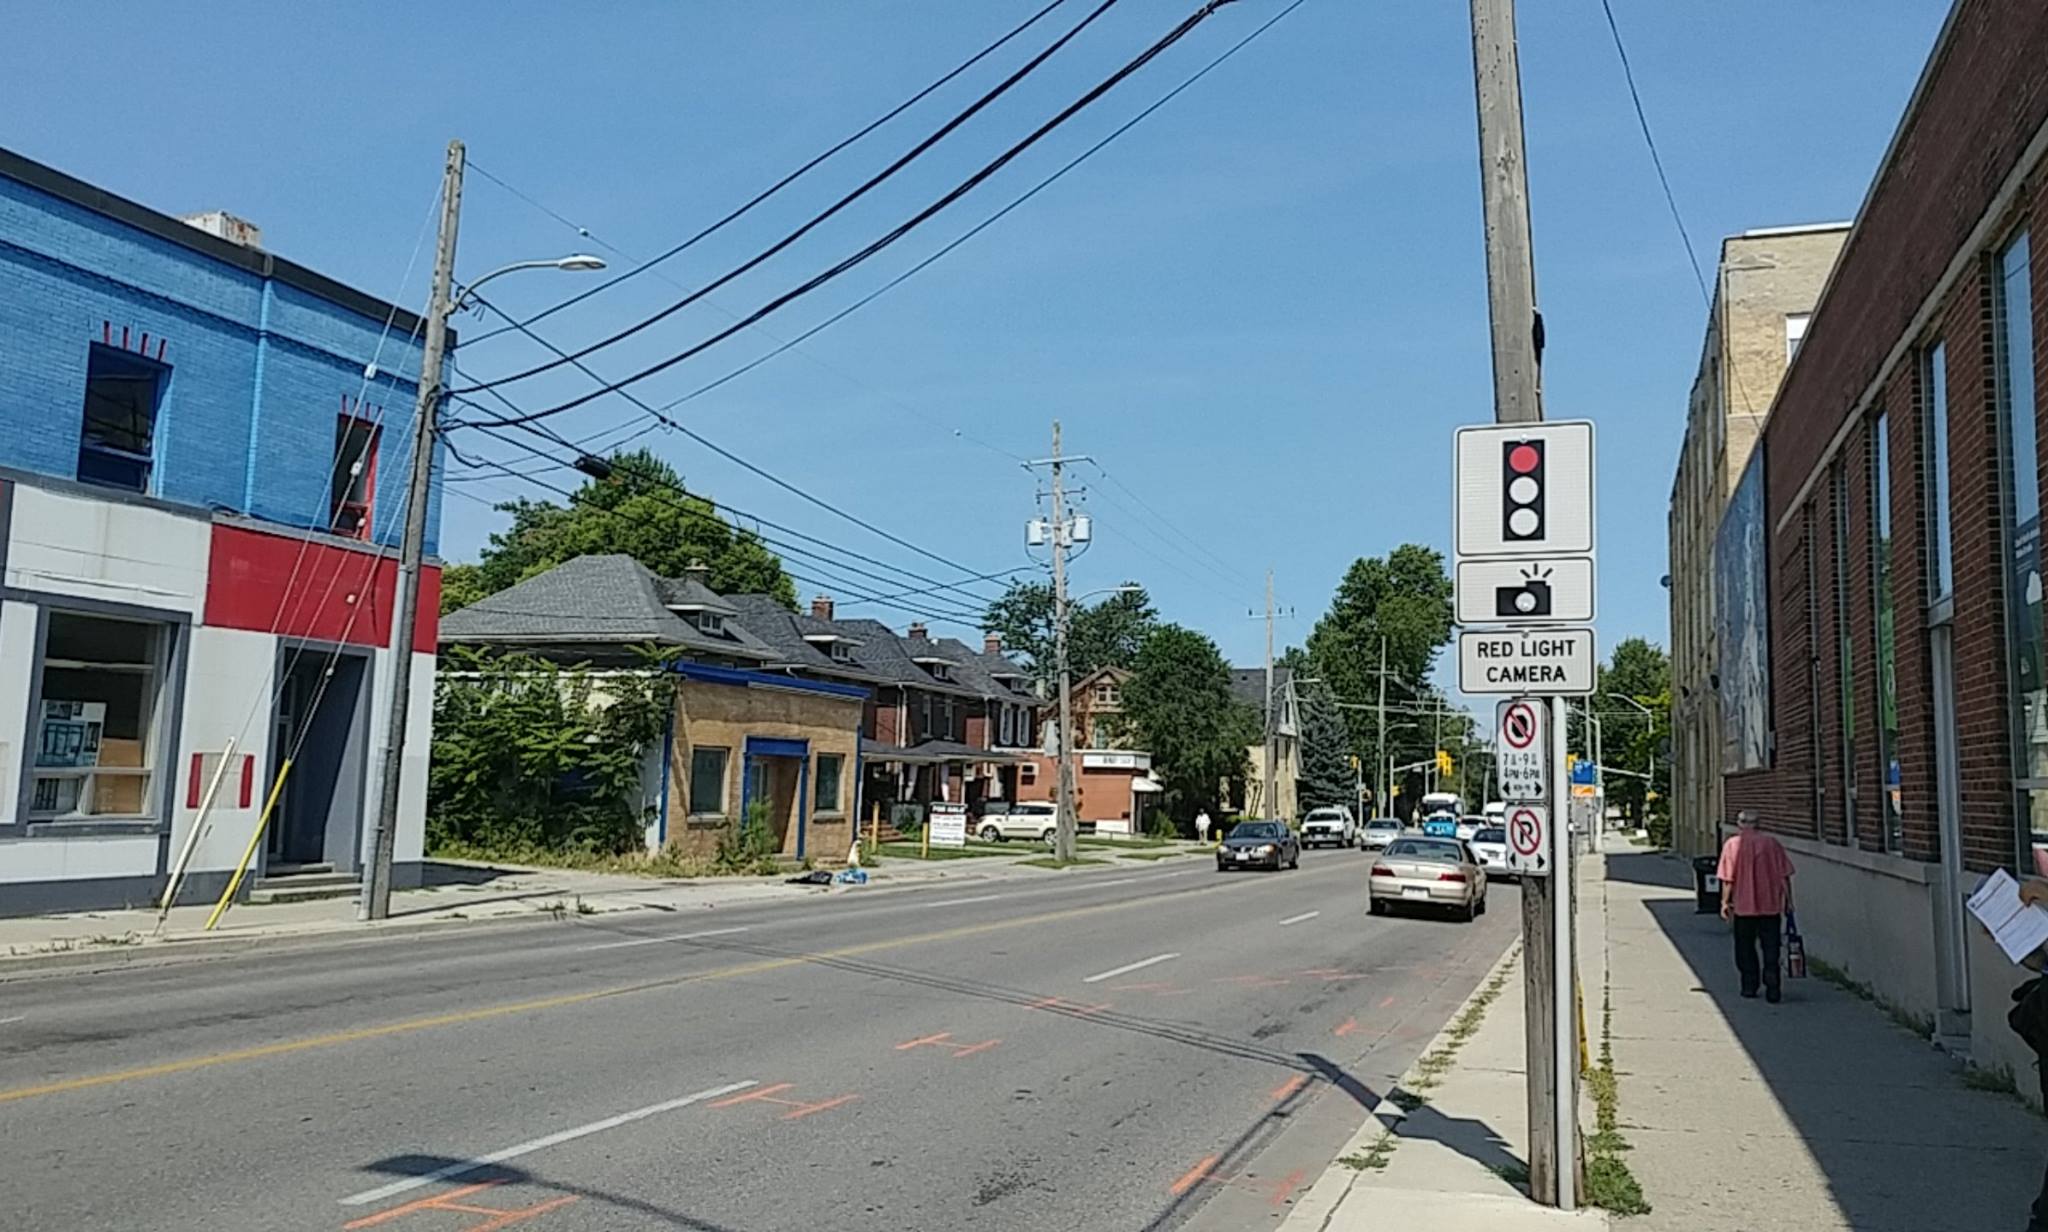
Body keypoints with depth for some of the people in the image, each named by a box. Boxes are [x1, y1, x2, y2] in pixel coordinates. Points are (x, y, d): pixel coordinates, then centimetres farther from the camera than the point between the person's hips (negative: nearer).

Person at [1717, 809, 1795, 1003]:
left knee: (1746, 948, 12)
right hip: (1771, 905, 2)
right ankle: (1772, 988, -3)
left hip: (1743, 907, -1)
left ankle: (1750, 985, 15)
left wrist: (1725, 902, 0)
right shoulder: (1772, 843, 1)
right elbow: (1785, 875, 3)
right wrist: (1788, 900, 11)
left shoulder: (1732, 845, -6)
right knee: (1771, 950, 5)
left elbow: (1728, 878, -7)